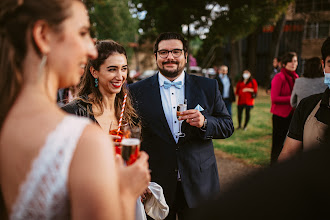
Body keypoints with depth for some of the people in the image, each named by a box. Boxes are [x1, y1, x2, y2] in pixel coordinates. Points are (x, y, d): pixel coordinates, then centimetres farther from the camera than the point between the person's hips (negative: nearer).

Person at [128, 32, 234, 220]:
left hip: (198, 184, 1)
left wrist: (204, 123, -16)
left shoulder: (208, 87, 4)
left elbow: (228, 126, 5)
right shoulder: (138, 91, 0)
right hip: (155, 186, -1)